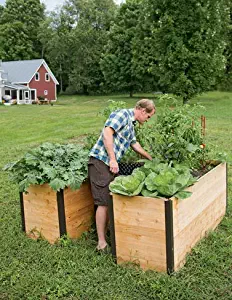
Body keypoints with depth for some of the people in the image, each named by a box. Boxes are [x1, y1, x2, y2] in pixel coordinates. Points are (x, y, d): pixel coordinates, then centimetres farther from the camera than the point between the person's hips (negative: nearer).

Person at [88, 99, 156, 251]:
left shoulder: (131, 123, 23)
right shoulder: (122, 114, -8)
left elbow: (134, 143, 37)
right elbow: (107, 132, -22)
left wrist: (150, 158, 47)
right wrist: (113, 159, -23)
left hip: (111, 164, 10)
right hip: (101, 161, -10)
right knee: (104, 203, -7)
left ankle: (108, 234, 25)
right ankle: (102, 243, 1)